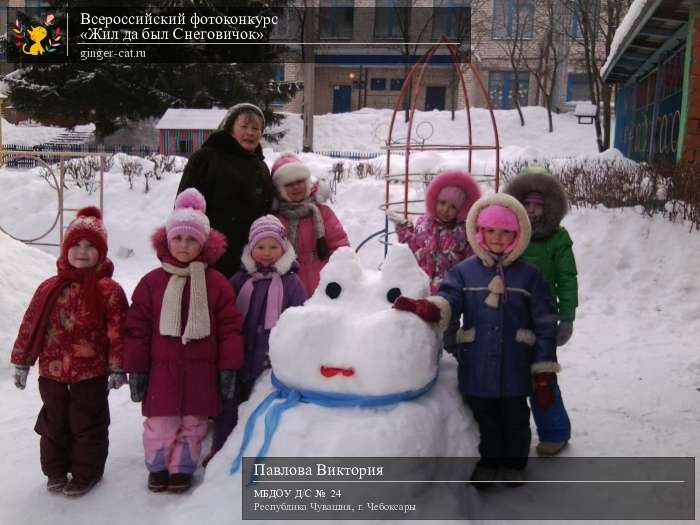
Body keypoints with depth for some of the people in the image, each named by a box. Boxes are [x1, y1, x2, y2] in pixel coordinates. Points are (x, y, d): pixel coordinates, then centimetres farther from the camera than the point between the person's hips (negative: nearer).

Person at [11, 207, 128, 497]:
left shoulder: (109, 290, -8)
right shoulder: (49, 288, 3)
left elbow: (118, 332, -10)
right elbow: (30, 325, 7)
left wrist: (117, 367, -12)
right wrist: (22, 362, 7)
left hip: (92, 373, -3)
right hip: (51, 371, 4)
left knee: (87, 425, 8)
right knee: (54, 423, 16)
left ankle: (86, 472, 25)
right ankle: (55, 470, 34)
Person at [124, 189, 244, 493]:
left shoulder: (216, 283, -3)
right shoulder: (152, 282, -1)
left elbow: (230, 327, -2)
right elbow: (137, 328, 0)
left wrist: (228, 368, -4)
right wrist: (136, 369, -1)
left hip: (201, 371, 0)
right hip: (162, 369, 0)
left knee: (193, 423, 12)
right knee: (160, 424, 8)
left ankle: (182, 469, 30)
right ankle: (158, 467, 30)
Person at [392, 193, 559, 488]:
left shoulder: (529, 276, -3)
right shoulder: (464, 272, 0)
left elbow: (544, 326, -1)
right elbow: (448, 300, -14)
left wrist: (544, 373, -3)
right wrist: (422, 308, -38)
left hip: (514, 368, -1)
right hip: (477, 367, 1)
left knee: (515, 419, 14)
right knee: (483, 418, 16)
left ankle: (514, 464, 37)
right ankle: (488, 462, 37)